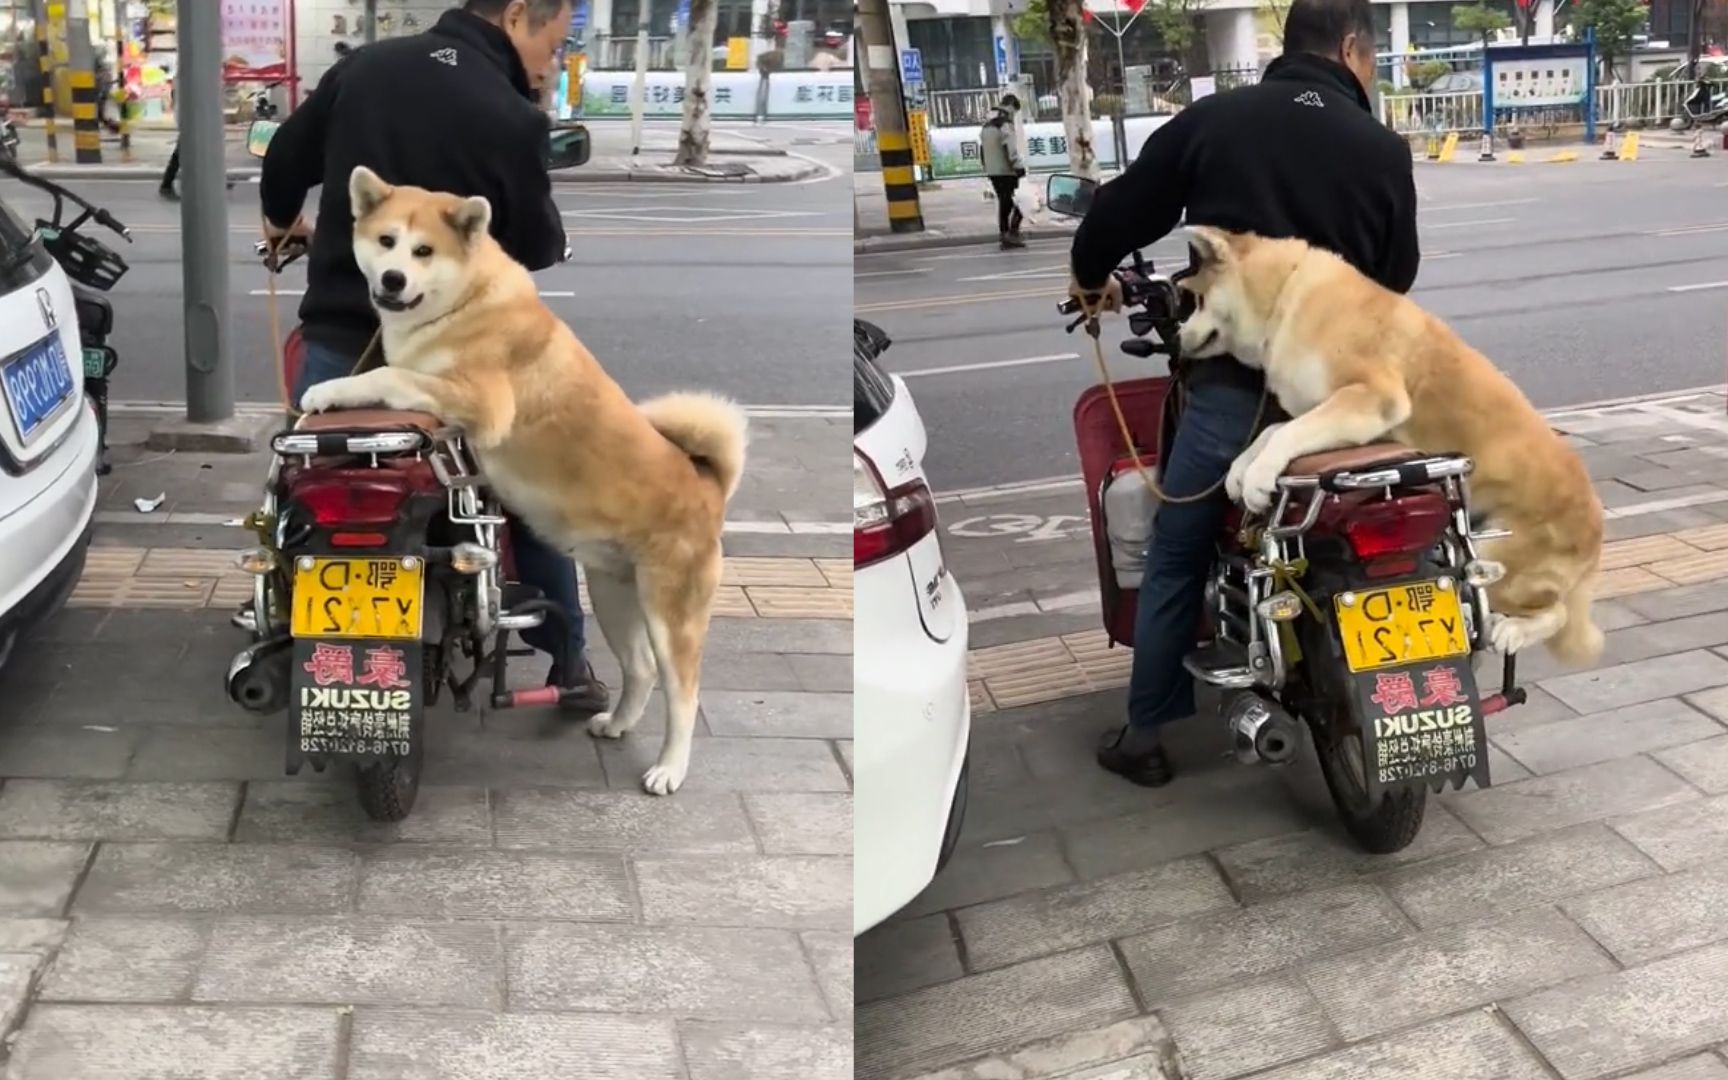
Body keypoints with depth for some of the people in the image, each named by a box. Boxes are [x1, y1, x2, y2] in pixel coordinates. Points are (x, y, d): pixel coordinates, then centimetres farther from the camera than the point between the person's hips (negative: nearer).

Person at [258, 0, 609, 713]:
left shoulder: (361, 67, 0)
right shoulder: (512, 119, -15)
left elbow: (285, 157, 15)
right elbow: (539, 248, -3)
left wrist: (281, 220, 36)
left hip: (339, 341, 3)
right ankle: (567, 665, 23)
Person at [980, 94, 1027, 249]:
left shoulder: (987, 124, 17)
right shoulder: (1005, 122, -13)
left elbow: (983, 146, 20)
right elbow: (1011, 147, -21)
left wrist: (987, 167, 23)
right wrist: (1019, 166, -20)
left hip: (992, 170, 9)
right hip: (1006, 170, -9)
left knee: (1003, 202, 14)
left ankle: (1004, 235, 14)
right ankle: (1012, 232, -14)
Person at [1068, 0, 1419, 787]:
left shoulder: (1211, 120, 0)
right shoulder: (1384, 150, 3)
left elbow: (1121, 210, 5)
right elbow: (1398, 275, 13)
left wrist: (1091, 278, 26)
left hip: (1232, 383, -1)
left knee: (1175, 562, 10)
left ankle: (1144, 735, 14)